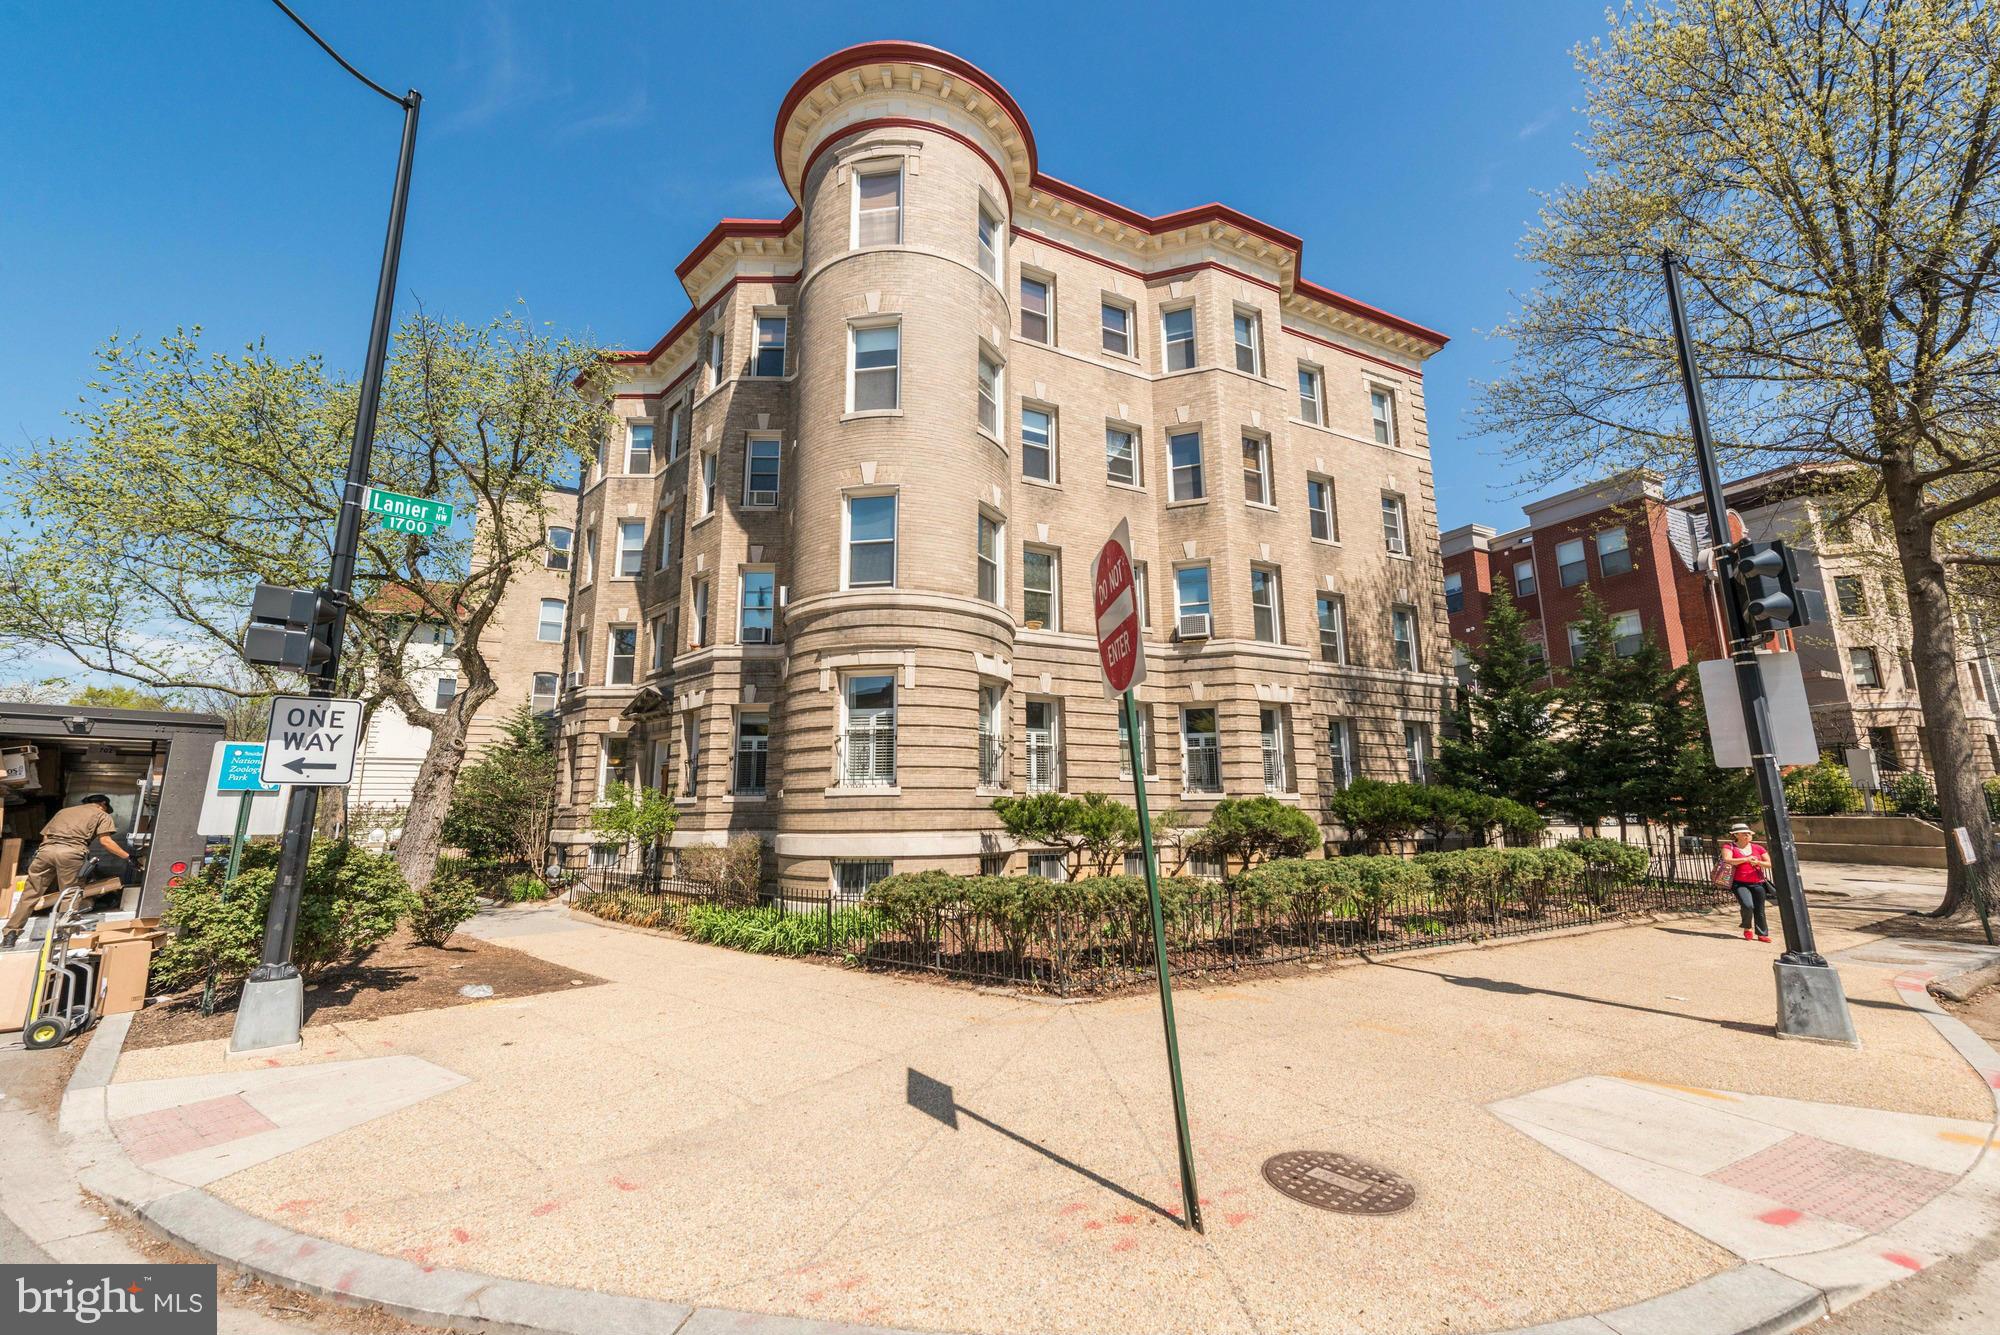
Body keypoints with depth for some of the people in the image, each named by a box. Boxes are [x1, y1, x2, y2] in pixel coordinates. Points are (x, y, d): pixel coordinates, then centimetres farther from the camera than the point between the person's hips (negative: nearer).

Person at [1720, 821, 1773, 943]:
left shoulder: (1758, 848, 10)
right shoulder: (1729, 847, 0)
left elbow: (1770, 864, 8)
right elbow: (1727, 860, -16)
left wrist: (1758, 862, -11)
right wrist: (1746, 859, -21)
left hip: (1757, 884, 4)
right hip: (1740, 884, -4)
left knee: (1759, 910, 6)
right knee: (1748, 905, -21)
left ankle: (1763, 934, 21)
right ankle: (1746, 928, 4)